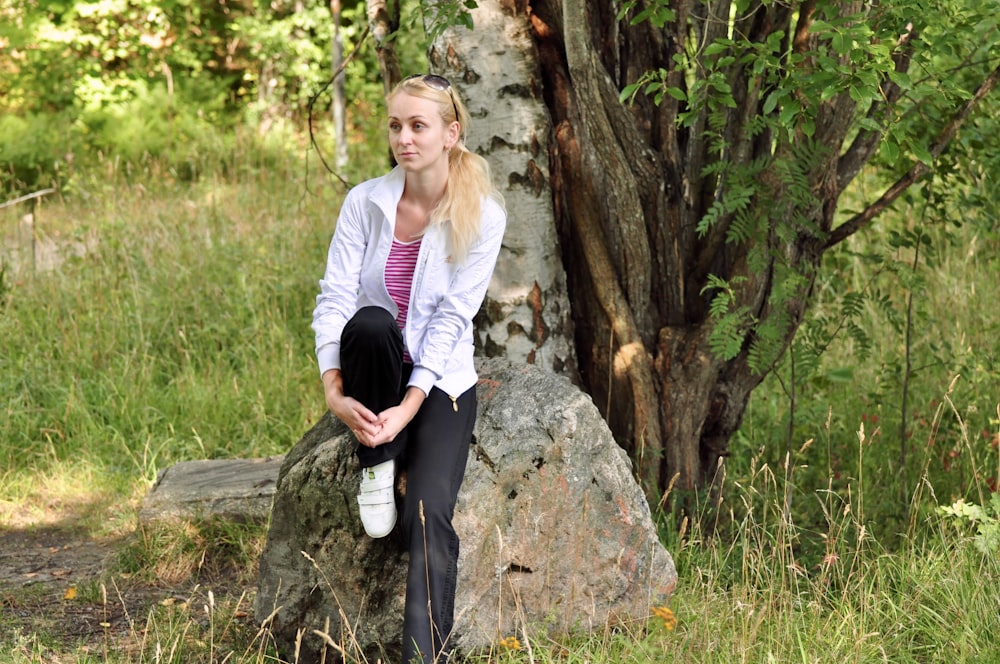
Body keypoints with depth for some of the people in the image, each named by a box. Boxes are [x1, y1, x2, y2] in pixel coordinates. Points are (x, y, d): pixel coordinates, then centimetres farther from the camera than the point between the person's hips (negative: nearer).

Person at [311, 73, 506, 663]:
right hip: (374, 372, 2)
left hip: (440, 381, -2)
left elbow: (452, 317, -13)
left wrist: (409, 408, -23)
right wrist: (334, 391, -25)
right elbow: (334, 297, -10)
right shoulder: (365, 203, -4)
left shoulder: (481, 215, -9)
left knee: (430, 514, -24)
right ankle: (377, 466, -16)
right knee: (370, 323, -35)